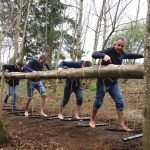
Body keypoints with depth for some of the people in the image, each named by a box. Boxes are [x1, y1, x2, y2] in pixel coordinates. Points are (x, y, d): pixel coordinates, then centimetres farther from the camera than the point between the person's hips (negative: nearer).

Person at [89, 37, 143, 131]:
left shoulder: (122, 53, 4)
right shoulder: (108, 51, -17)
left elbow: (130, 56, 24)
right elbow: (94, 54, -27)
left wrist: (142, 55, 17)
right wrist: (104, 55, -46)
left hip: (114, 82, 6)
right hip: (103, 82, -6)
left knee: (120, 102, -1)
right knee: (98, 102, 4)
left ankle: (121, 125, 4)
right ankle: (92, 120, 25)